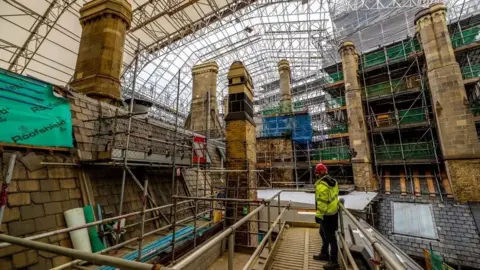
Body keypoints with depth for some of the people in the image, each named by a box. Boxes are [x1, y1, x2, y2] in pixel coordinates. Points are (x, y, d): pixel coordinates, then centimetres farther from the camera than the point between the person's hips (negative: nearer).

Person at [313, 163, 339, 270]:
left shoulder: (321, 185, -25)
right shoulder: (333, 181, 4)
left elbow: (322, 202, -25)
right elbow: (334, 196, 13)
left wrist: (318, 215, -17)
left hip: (326, 215, -10)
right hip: (334, 212, 10)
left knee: (330, 237, 4)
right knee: (324, 233, 24)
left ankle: (334, 261, 19)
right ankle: (324, 254, 39)